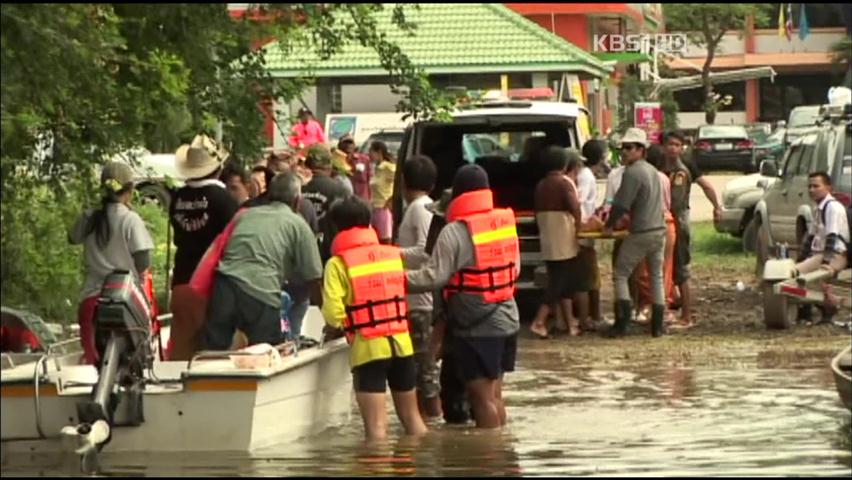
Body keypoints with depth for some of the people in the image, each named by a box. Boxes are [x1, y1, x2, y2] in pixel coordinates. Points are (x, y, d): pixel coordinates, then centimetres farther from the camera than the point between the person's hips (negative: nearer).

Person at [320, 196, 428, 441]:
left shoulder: (338, 264, -5)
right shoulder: (394, 255, 9)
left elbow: (334, 315, -13)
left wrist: (345, 323, 8)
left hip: (368, 348, -5)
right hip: (402, 344, 5)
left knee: (376, 425, -6)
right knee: (411, 416, 19)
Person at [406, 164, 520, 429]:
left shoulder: (455, 232, -15)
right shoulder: (505, 222, 6)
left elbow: (434, 276, -20)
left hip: (476, 327, -7)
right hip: (508, 320, 7)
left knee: (481, 395, -3)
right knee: (494, 394, 16)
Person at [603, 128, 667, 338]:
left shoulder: (632, 173, -15)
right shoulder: (652, 171, 14)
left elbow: (621, 204, -17)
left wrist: (609, 225, -2)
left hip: (640, 234, -8)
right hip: (659, 230, 8)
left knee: (621, 275, 3)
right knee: (656, 276, 15)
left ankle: (622, 323, -4)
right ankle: (657, 325, 15)